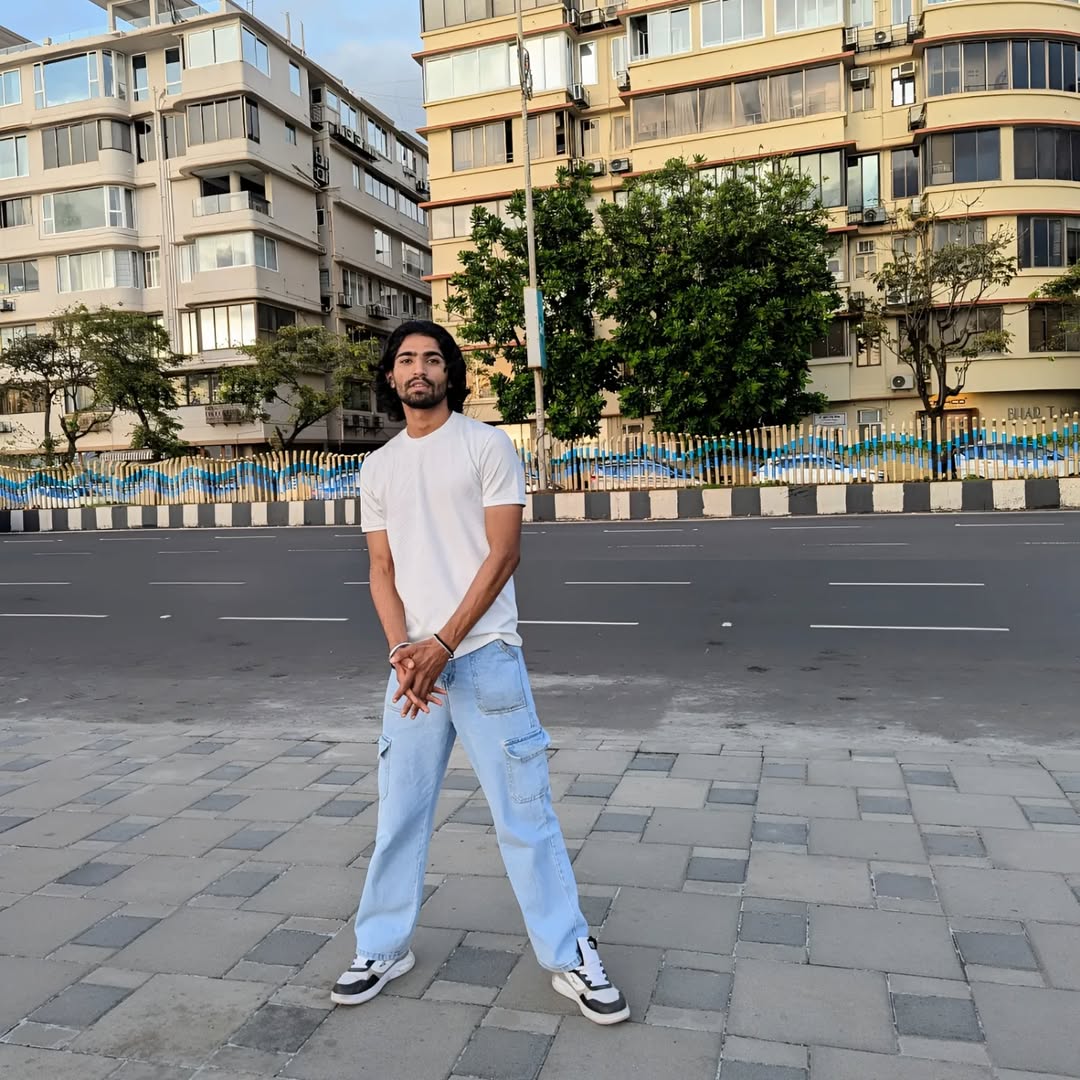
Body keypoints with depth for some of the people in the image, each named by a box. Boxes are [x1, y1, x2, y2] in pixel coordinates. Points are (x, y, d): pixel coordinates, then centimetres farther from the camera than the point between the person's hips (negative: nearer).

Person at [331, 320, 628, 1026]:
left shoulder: (487, 445, -2)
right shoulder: (379, 467, 12)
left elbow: (503, 553, -8)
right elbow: (383, 569, 9)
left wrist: (441, 646, -13)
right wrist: (401, 649, -9)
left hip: (485, 655, -4)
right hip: (413, 662, 4)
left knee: (525, 809, 2)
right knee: (399, 810, 12)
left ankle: (570, 956, 15)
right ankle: (384, 948, 28)